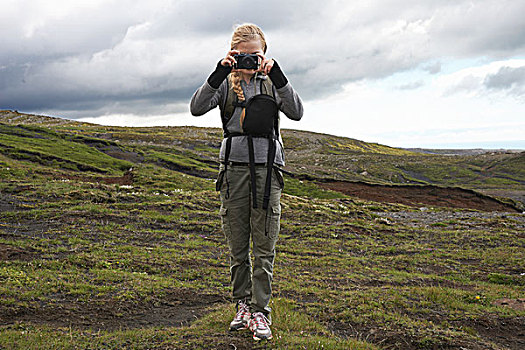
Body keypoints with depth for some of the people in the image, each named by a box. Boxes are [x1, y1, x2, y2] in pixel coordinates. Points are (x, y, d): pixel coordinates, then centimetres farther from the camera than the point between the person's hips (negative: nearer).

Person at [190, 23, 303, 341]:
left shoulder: (271, 82, 8)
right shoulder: (226, 83, 7)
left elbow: (296, 112, -8)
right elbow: (197, 108, -10)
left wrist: (276, 74, -16)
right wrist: (220, 73, -18)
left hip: (267, 168, 0)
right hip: (234, 168, 1)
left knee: (264, 247, -1)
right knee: (237, 246, 7)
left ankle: (260, 311, 6)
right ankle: (243, 304, 20)